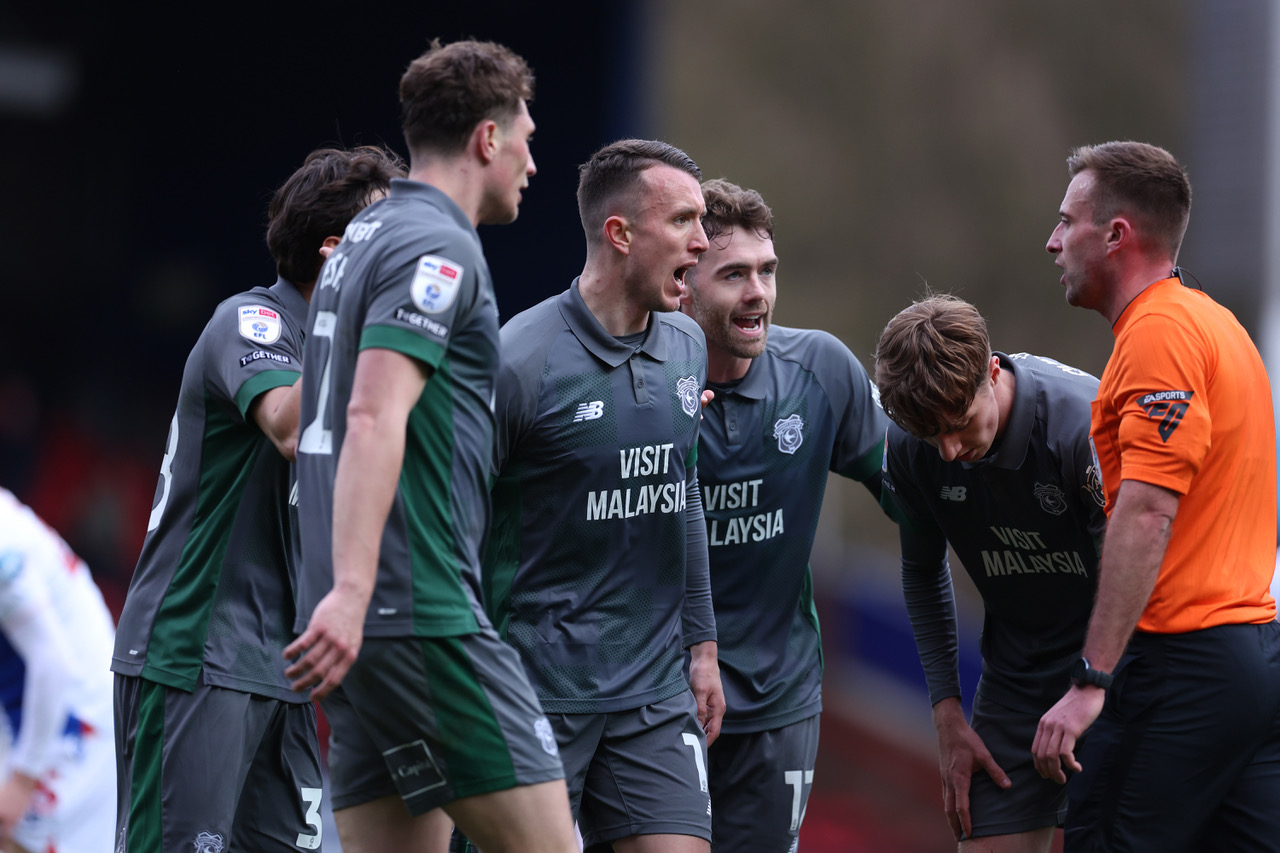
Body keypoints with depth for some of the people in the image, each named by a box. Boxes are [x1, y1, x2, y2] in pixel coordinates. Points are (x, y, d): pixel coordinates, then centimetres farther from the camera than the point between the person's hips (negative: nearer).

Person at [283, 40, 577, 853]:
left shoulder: (365, 237, 21)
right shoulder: (440, 247, -9)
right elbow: (374, 417, -21)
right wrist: (350, 591, -29)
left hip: (366, 625, 10)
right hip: (424, 614, -10)